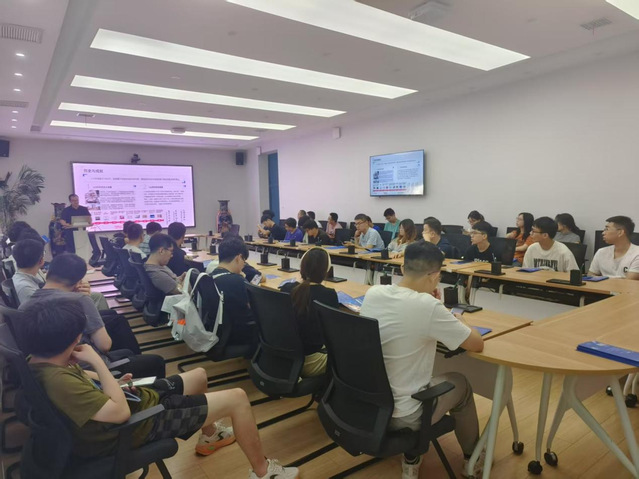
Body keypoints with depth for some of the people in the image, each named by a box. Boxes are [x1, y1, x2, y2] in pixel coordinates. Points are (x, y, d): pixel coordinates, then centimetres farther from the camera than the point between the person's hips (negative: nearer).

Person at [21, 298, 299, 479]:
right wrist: (97, 362, -29)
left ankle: (209, 436, 49)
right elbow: (121, 412, -34)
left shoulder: (39, 360, -5)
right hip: (139, 420, -10)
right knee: (237, 398, -8)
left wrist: (111, 380, -2)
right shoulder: (58, 380, -35)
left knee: (199, 375, 27)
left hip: (138, 398, 10)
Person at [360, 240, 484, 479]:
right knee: (461, 383, 21)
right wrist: (460, 322, 9)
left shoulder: (372, 293, -8)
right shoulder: (428, 307, -25)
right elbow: (477, 344, -10)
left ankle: (411, 460, 38)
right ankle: (472, 458, 45)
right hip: (400, 415, -5)